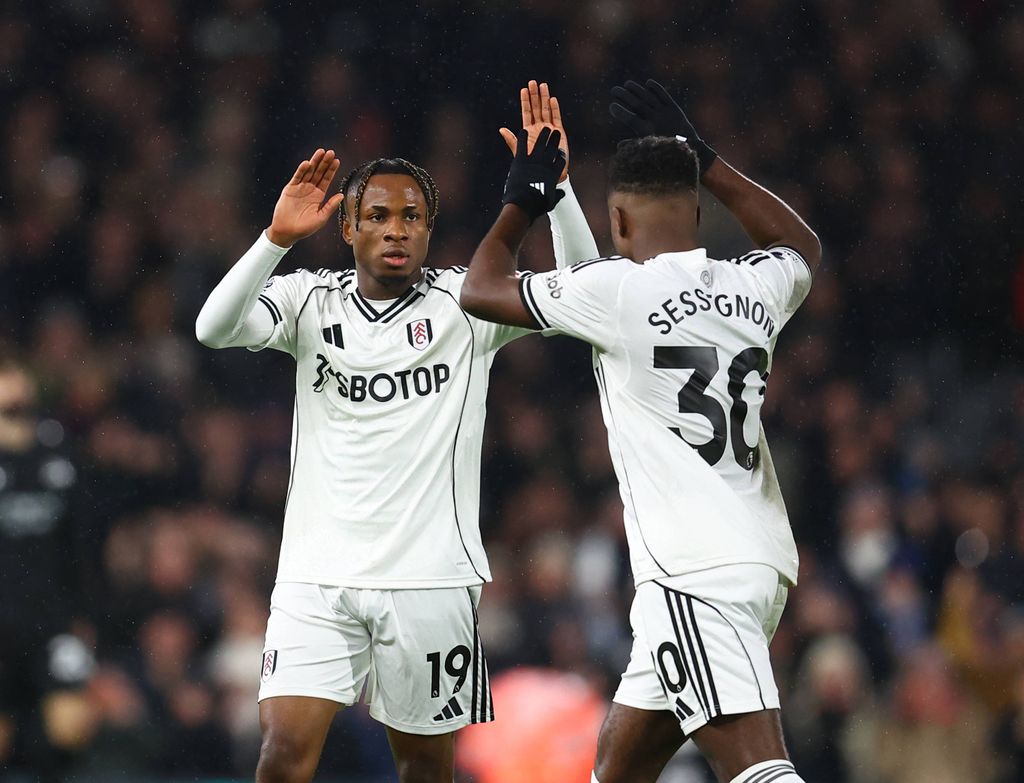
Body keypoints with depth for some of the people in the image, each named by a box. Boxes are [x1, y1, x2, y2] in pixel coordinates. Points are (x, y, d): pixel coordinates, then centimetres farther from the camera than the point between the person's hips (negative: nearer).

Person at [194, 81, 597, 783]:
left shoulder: (466, 303, 2)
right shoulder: (310, 300, 5)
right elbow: (215, 329, -11)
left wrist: (553, 185, -22)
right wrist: (278, 239, -25)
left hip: (431, 577, 0)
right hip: (318, 574, 0)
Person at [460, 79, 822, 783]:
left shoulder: (617, 289, -7)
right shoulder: (755, 287, 10)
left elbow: (481, 290, 9)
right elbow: (802, 245, 38)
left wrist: (520, 205, 27)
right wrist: (703, 158, 40)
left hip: (694, 575, -8)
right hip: (762, 563, 8)